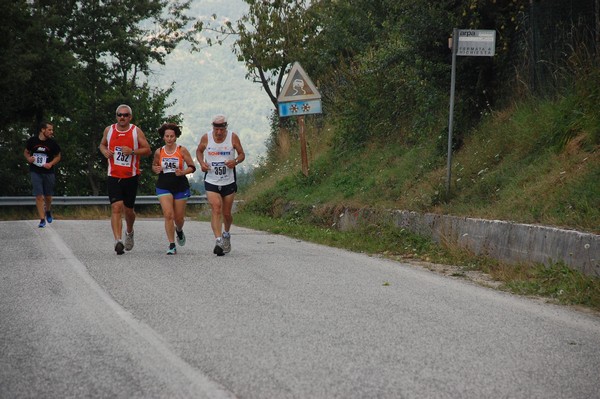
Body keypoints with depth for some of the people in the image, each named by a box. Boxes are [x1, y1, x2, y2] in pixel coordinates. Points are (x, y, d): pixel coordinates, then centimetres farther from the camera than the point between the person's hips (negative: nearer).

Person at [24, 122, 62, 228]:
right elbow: (26, 152, 11)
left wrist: (51, 163, -12)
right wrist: (28, 158, -11)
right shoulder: (32, 140, -5)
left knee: (48, 196, 12)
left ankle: (48, 211, 43)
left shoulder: (52, 143, -6)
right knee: (39, 196, -8)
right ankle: (42, 219, -2)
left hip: (48, 172, 1)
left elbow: (58, 156, 6)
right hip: (35, 172, -1)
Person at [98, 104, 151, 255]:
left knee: (128, 209, 11)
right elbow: (102, 144, 22)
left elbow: (148, 150, -3)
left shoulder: (136, 131, -2)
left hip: (131, 176, 0)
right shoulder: (109, 130, 5)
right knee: (116, 207, -16)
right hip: (113, 176, 0)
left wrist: (132, 151, -19)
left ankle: (129, 232, 42)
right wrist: (104, 151, -1)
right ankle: (118, 241, -23)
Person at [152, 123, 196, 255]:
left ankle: (179, 231, 45)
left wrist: (182, 172, -17)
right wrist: (156, 169, -4)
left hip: (180, 186, 0)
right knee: (168, 215, -14)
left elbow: (192, 167, 1)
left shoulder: (182, 150, -2)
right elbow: (154, 165, 19)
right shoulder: (159, 152, 3)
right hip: (164, 186, 0)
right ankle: (172, 245, -9)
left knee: (179, 217, 8)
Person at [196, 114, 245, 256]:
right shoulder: (206, 138, -5)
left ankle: (226, 234, 41)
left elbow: (242, 154, 2)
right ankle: (219, 241, -27)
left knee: (226, 213, 10)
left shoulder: (233, 137, -6)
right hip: (211, 181, -1)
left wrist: (235, 161, -20)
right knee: (216, 209, -20)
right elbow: (199, 151, 13)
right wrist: (202, 163, -7)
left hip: (229, 182, 1)